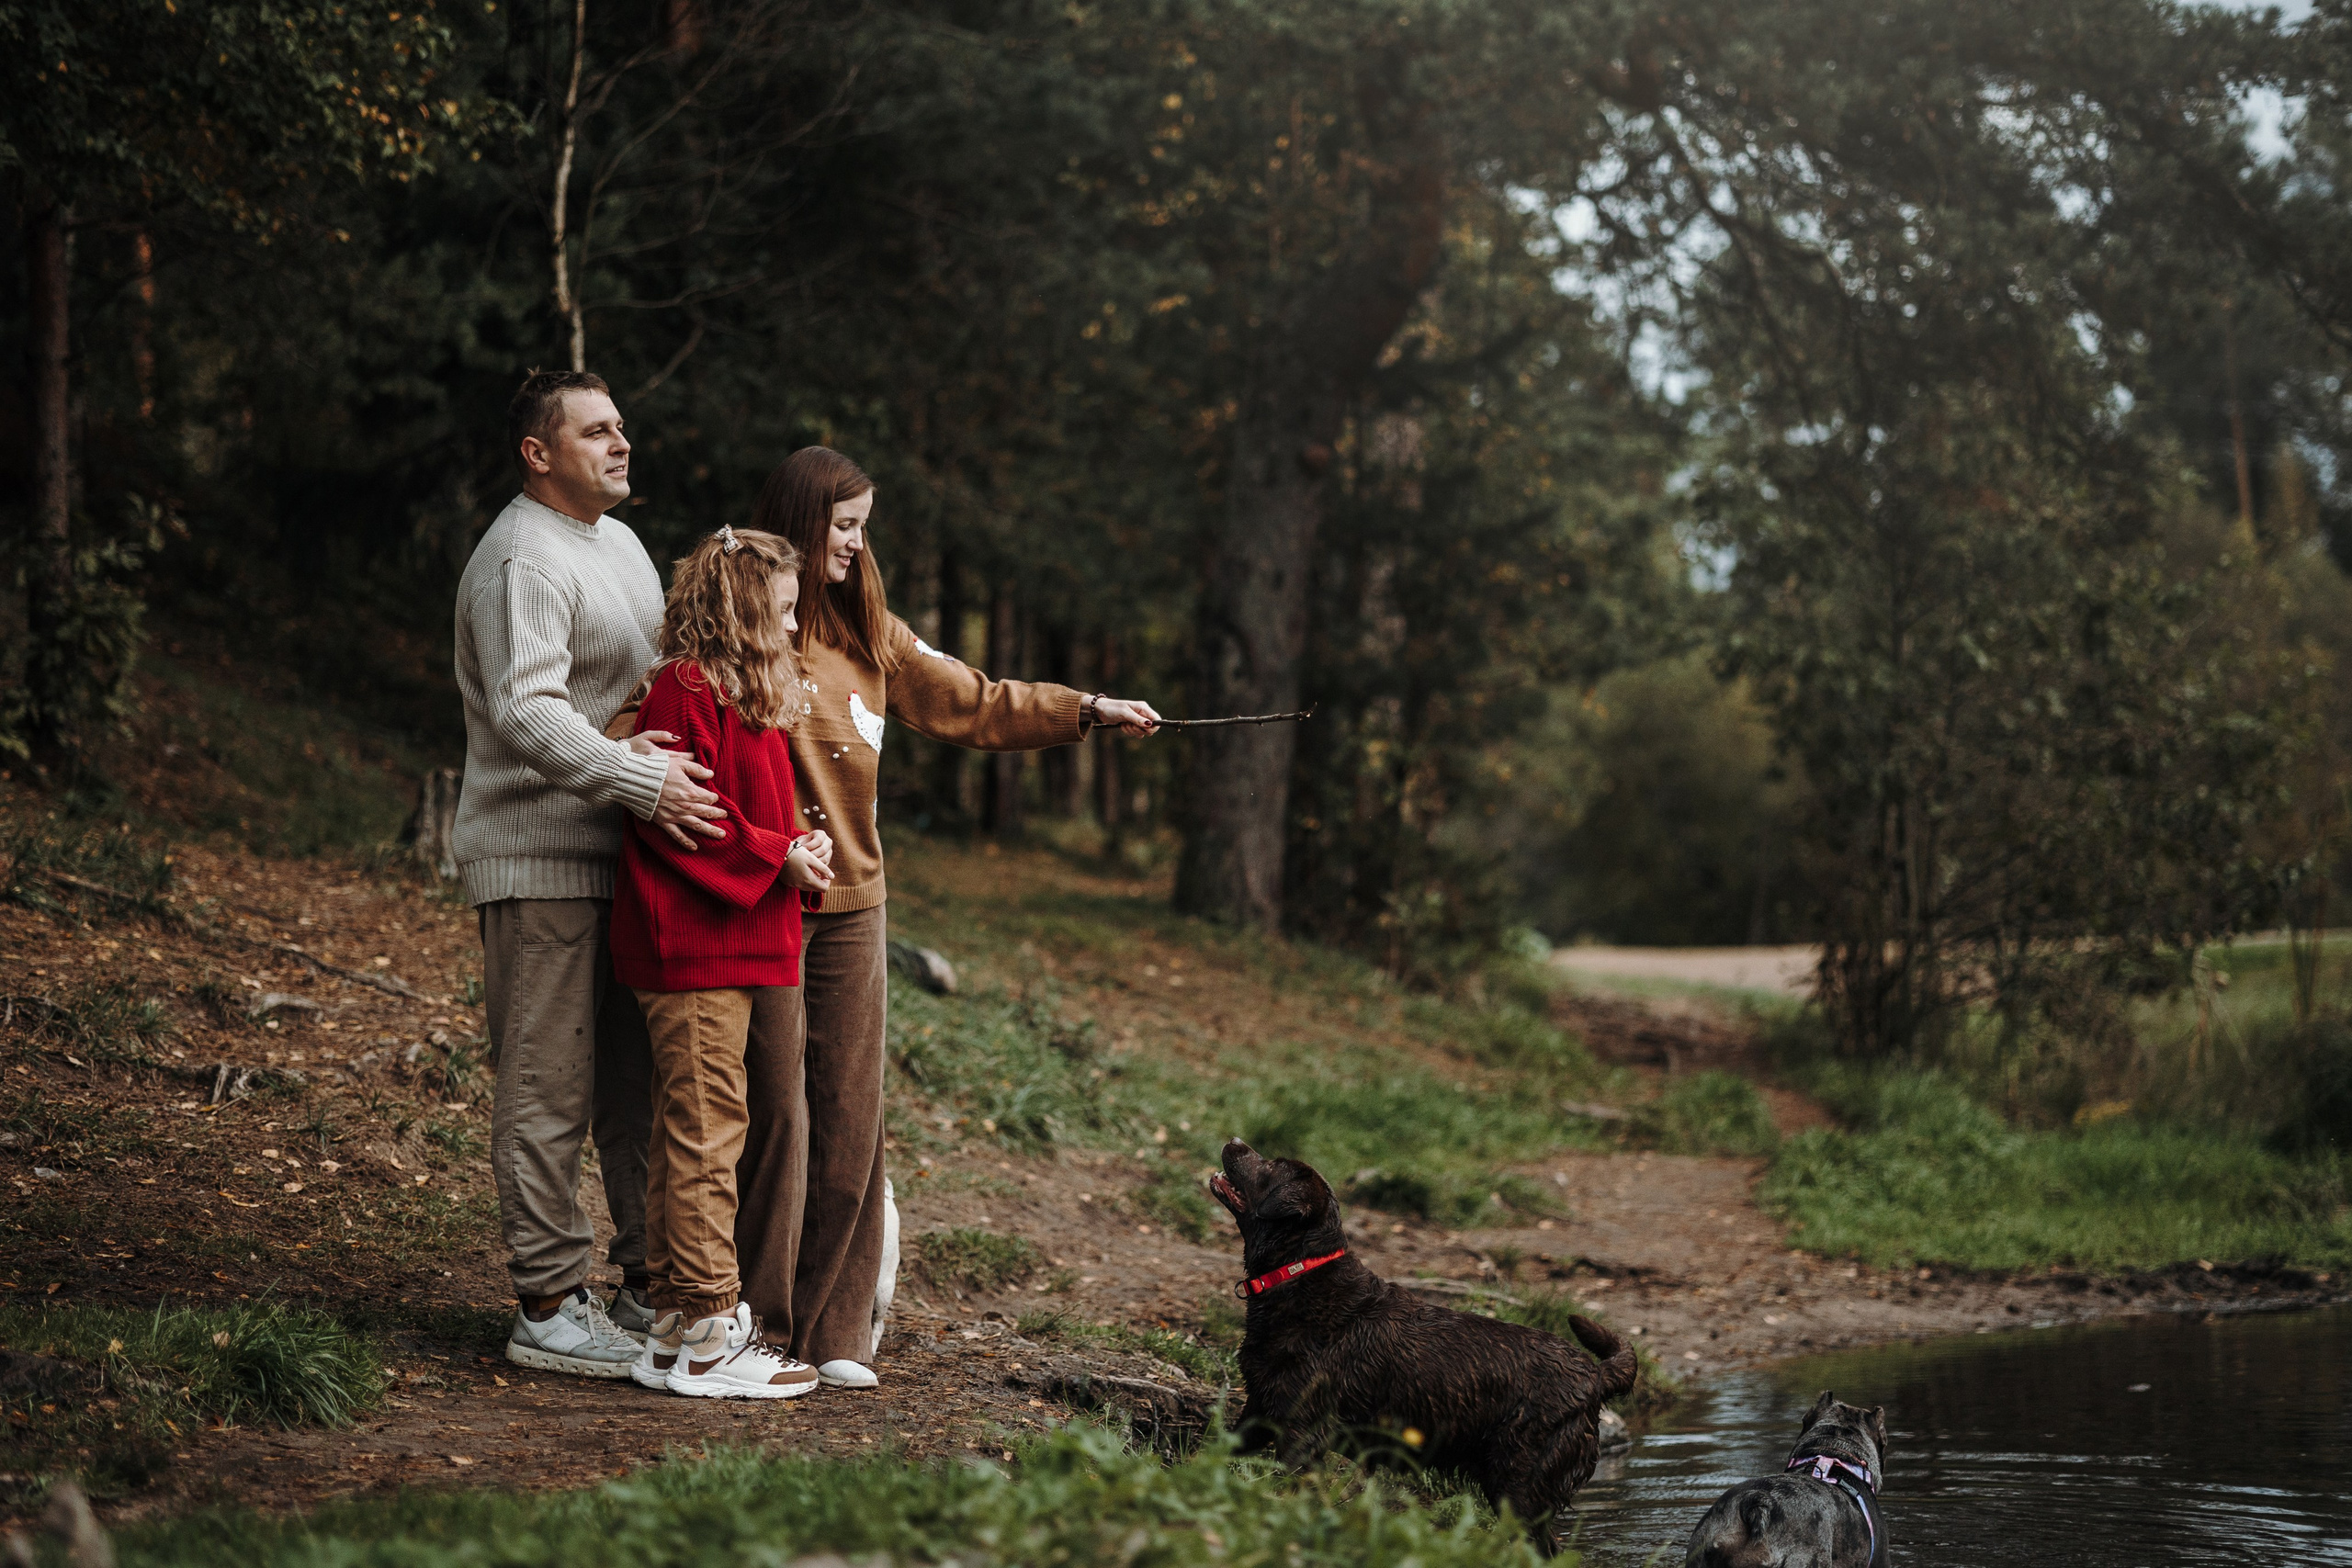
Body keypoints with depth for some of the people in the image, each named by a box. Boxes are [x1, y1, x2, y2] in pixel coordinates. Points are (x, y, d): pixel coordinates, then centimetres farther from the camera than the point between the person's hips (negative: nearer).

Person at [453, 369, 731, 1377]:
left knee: (637, 1080, 14)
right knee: (548, 1091, -5)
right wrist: (641, 779, -32)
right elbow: (525, 712, -25)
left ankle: (650, 1287, 23)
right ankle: (548, 1310, 0)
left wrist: (663, 748, 8)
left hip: (625, 859, 10)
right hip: (541, 866, -10)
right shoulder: (521, 561, -13)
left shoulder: (619, 543, 19)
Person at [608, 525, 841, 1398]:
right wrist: (779, 859, -14)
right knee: (706, 1130, -7)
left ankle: (676, 1326, 18)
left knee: (687, 1137, 13)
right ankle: (707, 1337, -4)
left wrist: (803, 845, 2)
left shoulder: (749, 695, 20)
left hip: (741, 945, 10)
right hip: (696, 950, -10)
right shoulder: (687, 690, -12)